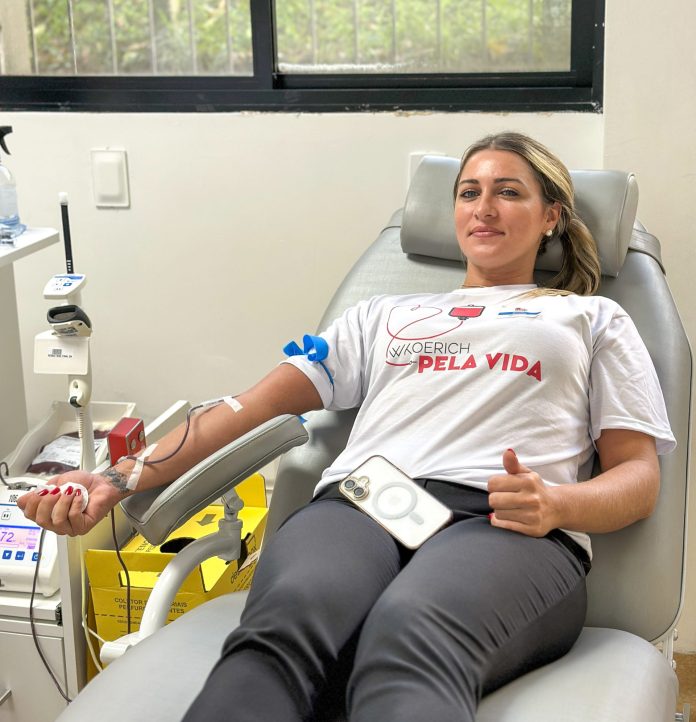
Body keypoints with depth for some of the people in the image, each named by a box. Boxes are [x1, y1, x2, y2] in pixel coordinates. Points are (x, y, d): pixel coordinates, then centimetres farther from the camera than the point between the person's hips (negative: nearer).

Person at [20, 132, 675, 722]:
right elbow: (260, 403, 23)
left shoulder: (593, 319, 28)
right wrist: (123, 478, 10)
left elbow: (638, 476, 17)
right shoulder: (386, 315, 33)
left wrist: (556, 503, -8)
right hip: (358, 503, 2)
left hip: (504, 526, -2)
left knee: (408, 636, -41)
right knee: (285, 626, -37)